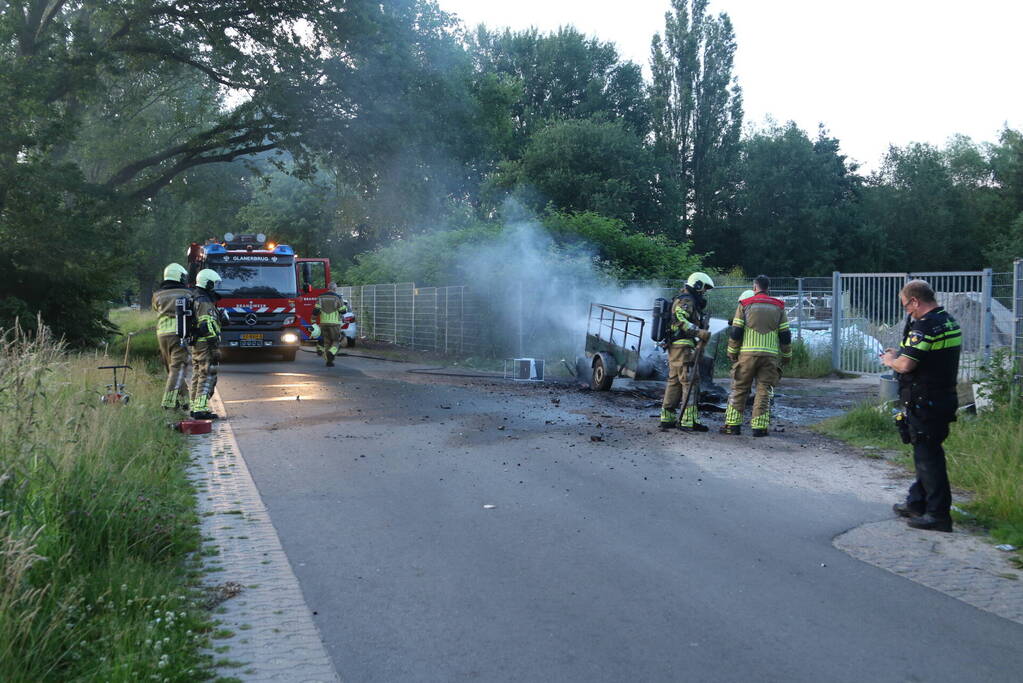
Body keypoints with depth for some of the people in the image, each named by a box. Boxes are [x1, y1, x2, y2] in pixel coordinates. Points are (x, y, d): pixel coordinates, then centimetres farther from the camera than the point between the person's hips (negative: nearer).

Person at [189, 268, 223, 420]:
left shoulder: (193, 299, 17)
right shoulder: (205, 302, -16)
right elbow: (208, 326, -22)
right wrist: (216, 349, -21)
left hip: (195, 344, 10)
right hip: (205, 344, -10)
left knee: (197, 376, 15)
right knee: (207, 377, -8)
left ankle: (195, 407, 20)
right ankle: (201, 409, -12)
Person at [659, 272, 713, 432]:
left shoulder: (688, 301, 25)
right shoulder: (686, 300, -9)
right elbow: (681, 319, -25)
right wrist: (699, 332, -33)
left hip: (674, 347, 11)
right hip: (683, 346, -11)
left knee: (674, 382, 13)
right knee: (690, 382, -11)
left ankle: (667, 418, 16)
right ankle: (689, 421, -13)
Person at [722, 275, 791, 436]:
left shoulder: (745, 305, 3)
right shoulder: (778, 307, 9)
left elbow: (735, 332, -2)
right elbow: (785, 335, 7)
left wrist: (732, 353, 8)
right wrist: (786, 356, 16)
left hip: (748, 353, -1)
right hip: (771, 355, 1)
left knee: (739, 389, 6)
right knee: (764, 391, 5)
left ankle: (733, 424, 6)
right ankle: (759, 426, 1)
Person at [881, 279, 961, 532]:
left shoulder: (925, 326, -20)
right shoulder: (950, 322, 11)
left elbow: (906, 365, -24)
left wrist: (890, 360, -3)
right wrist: (899, 354, 15)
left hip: (925, 402, -10)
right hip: (945, 397, 10)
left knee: (928, 455, -3)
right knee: (927, 452, 18)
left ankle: (938, 514, 1)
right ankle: (917, 502, 30)